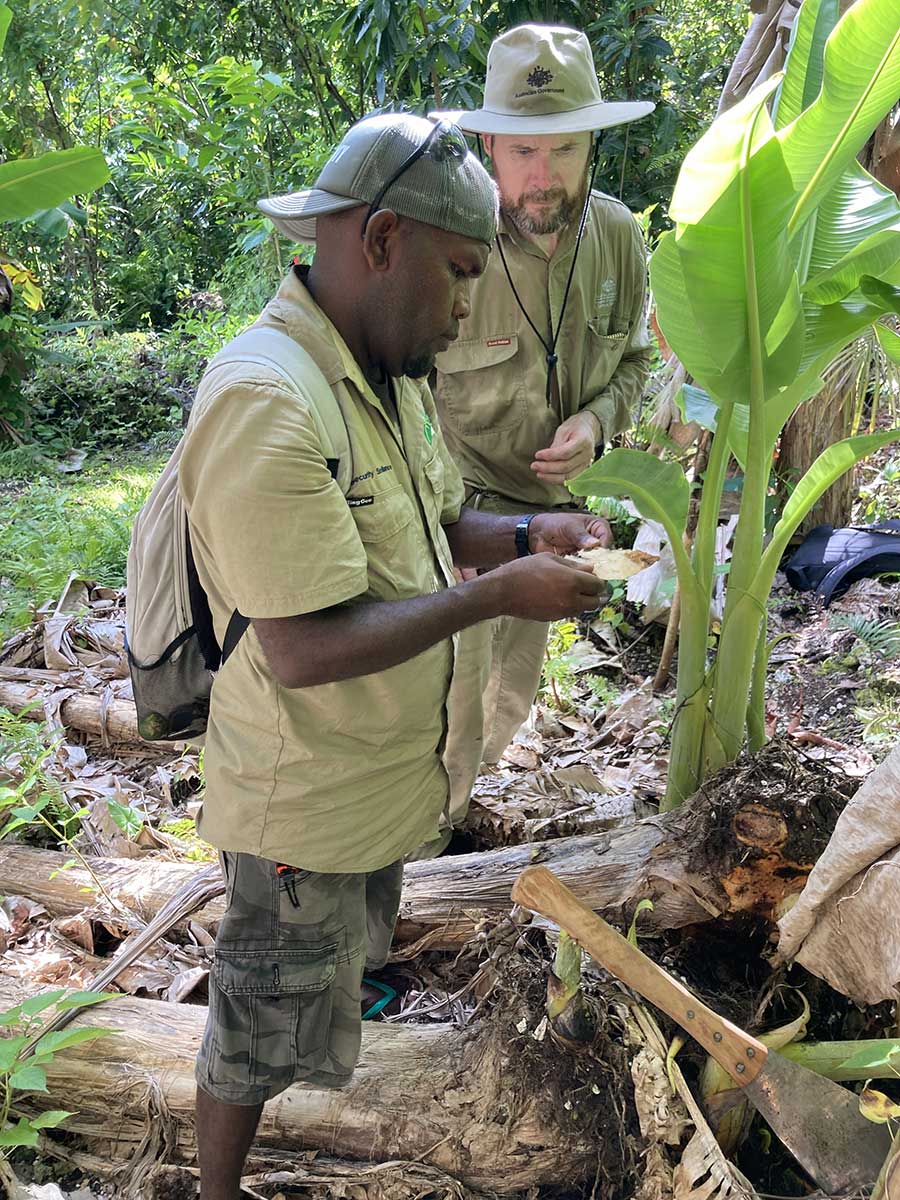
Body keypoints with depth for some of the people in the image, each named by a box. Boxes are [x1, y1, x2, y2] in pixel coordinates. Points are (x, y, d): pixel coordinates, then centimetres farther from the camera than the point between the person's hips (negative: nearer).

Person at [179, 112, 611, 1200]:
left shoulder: (393, 374, 1)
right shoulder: (266, 406, -31)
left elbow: (434, 522, 14)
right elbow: (305, 651, -33)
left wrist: (527, 536, -6)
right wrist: (499, 595, -27)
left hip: (386, 770, 9)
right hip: (306, 798, -8)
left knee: (347, 948, 33)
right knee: (263, 1030, 14)